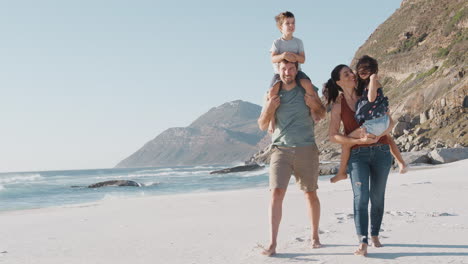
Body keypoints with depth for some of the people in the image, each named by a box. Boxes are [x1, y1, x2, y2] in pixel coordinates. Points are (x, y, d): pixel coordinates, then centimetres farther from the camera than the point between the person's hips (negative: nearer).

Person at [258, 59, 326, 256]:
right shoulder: (272, 94, 5)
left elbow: (323, 114, 12)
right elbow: (262, 126, 6)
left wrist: (314, 105, -10)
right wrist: (269, 108, -13)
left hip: (306, 148, 0)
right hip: (281, 149, 0)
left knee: (310, 194, 7)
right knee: (276, 193, -12)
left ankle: (315, 236, 24)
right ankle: (272, 244, -12)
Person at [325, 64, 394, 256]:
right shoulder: (338, 105, 2)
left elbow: (390, 122, 7)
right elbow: (333, 135, -4)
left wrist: (379, 134, -14)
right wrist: (359, 141, -16)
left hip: (381, 151, 2)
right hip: (357, 154, -2)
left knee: (377, 197, 6)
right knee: (361, 197, -14)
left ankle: (374, 235, 25)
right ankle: (362, 243, -17)